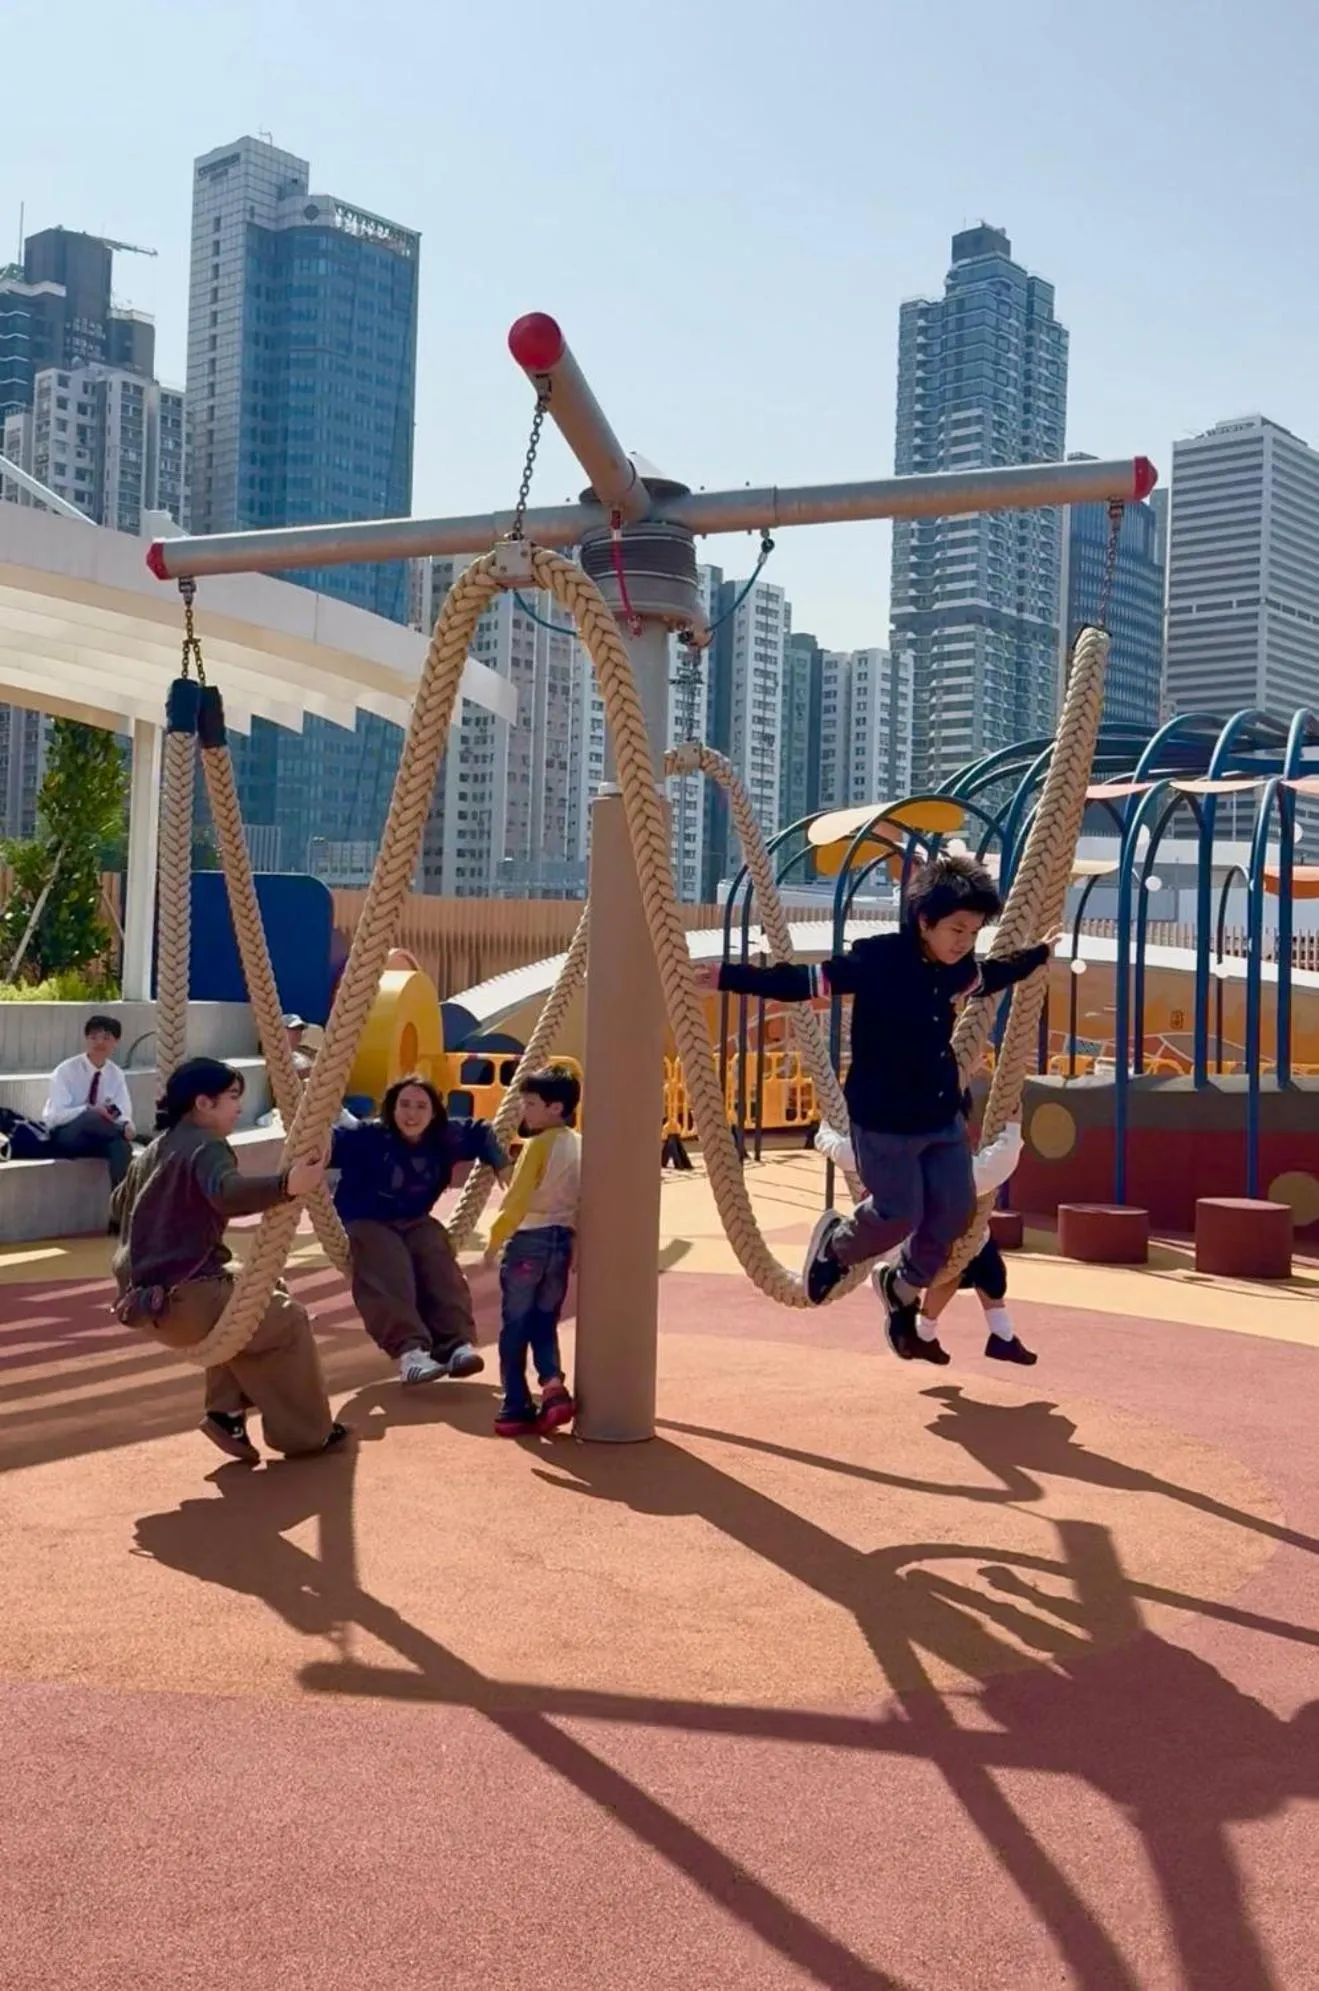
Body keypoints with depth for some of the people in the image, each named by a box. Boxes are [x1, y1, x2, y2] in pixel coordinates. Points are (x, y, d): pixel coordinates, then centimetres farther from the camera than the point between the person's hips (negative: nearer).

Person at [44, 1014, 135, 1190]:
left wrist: (126, 1125, -31)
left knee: (121, 1145, -33)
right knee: (91, 1118, -38)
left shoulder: (116, 1074, 1)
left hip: (97, 1137, 4)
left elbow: (123, 1113, -5)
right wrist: (90, 1111, -37)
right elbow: (56, 1115, -20)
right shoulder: (66, 1070, -12)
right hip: (64, 1137, -4)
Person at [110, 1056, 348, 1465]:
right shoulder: (205, 1145, -11)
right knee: (287, 1319, 4)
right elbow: (227, 1193, -35)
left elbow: (121, 1203, 36)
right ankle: (306, 1433, 13)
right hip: (181, 1296, -10)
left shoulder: (152, 1151, 17)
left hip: (145, 1295, 10)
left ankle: (227, 1411, 20)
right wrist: (287, 1185, -50)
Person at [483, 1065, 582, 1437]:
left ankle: (517, 1408, 7)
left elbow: (518, 1199, -15)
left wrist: (496, 1238, -6)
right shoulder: (581, 1145, 9)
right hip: (562, 1241, 6)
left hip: (529, 1240, -6)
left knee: (516, 1326, 4)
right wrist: (577, 1246, 18)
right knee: (545, 1322, 15)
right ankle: (554, 1385, -6)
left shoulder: (539, 1144, -12)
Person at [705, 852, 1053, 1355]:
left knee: (953, 1213, 7)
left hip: (944, 1119, 7)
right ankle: (835, 1244, 30)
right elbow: (801, 982, -21)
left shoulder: (959, 971, 1)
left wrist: (1038, 955, 38)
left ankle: (902, 1287, 34)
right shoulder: (877, 960, -20)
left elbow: (993, 976, 26)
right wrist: (730, 976, -27)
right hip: (883, 1122, -7)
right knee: (899, 1214, -4)